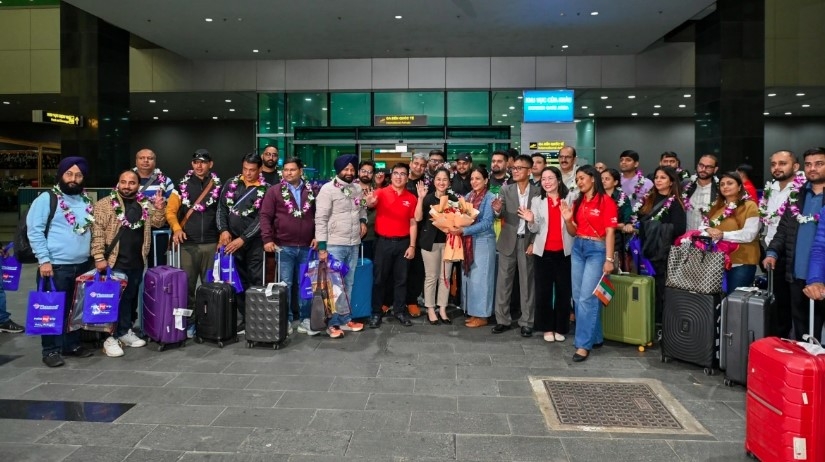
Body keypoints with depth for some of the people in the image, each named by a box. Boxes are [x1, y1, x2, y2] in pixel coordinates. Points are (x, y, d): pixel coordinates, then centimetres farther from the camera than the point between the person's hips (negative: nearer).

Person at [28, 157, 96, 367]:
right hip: (55, 266, -5)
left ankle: (72, 344, 25)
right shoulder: (47, 199, -6)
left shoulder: (87, 201, 12)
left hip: (82, 265, 6)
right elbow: (34, 231, -9)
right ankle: (51, 350, 12)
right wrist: (44, 260, -15)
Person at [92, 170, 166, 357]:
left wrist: (159, 208, -8)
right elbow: (97, 231, -10)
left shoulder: (145, 204, 10)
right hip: (114, 262, -5)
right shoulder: (105, 204, -5)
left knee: (131, 298, 15)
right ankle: (111, 337, 7)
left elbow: (157, 223, 12)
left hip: (137, 262, 5)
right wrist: (99, 257, -16)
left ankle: (125, 331, 28)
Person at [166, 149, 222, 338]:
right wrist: (176, 228, -13)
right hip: (188, 244, 0)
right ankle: (189, 322, 15)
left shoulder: (218, 186, 6)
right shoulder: (183, 186, 5)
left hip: (212, 243, 0)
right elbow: (170, 211, 2)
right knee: (187, 285, 4)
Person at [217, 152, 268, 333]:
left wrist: (242, 239, -15)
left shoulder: (266, 189, -4)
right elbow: (221, 208, 8)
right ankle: (243, 319, 18)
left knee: (256, 281, -1)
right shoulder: (231, 184, 7)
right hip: (232, 240, 3)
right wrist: (223, 230, -7)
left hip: (254, 242, -3)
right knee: (238, 281, 8)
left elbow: (262, 219, -10)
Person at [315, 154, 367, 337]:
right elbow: (320, 219, -12)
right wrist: (322, 246, -16)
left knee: (348, 284, 13)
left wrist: (363, 221, 4)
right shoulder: (328, 189, -9)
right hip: (334, 245, -6)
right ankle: (332, 323, 10)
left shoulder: (358, 189, 9)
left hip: (354, 244, 6)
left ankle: (345, 319, 24)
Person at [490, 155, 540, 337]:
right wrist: (498, 210, -28)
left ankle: (527, 322, 17)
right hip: (508, 241, 1)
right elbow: (503, 216, -5)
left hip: (528, 241, -1)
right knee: (503, 281, 6)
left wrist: (534, 243, -6)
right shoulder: (506, 189, 2)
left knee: (527, 282, 7)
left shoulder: (538, 192, -2)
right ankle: (502, 319, 16)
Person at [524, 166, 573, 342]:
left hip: (564, 252, -1)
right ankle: (547, 328, 17)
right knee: (543, 290, 4)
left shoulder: (569, 199, 1)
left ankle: (560, 328, 19)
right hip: (543, 252, 1)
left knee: (563, 290, 5)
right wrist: (531, 222, -17)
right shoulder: (537, 201, 5)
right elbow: (535, 229, 3)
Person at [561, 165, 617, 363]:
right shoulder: (578, 202, 10)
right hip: (578, 248, 7)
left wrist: (609, 259, -15)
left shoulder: (606, 201, -7)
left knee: (587, 298, -10)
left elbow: (609, 232, -10)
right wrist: (568, 220, -5)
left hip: (597, 249, -7)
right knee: (578, 297, 10)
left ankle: (583, 344, -3)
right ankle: (595, 337, 24)